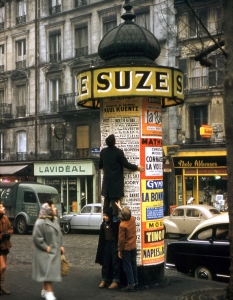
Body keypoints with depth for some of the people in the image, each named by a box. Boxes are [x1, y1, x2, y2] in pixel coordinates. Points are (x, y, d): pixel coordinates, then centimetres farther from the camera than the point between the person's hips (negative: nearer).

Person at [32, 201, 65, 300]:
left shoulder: (55, 220, 9)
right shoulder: (41, 222, -18)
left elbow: (59, 234, 18)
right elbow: (37, 237, -20)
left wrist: (60, 246, 11)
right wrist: (46, 247, -17)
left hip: (55, 251, 8)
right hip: (46, 252, -8)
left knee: (52, 271, 14)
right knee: (48, 271, -8)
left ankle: (45, 290, 27)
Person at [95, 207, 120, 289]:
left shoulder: (115, 223, -14)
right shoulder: (104, 223, 6)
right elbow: (102, 235, 11)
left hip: (114, 243, -6)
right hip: (106, 243, 6)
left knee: (115, 262, 0)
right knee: (105, 262, 10)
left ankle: (116, 281, 5)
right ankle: (104, 280, 17)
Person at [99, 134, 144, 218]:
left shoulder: (103, 151, 1)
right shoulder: (118, 152, -14)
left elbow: (100, 165, 12)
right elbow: (126, 164, -13)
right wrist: (137, 167, -2)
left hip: (107, 179, 5)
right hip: (116, 180, -5)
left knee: (107, 200, 12)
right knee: (115, 200, -2)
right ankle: (114, 217, -3)